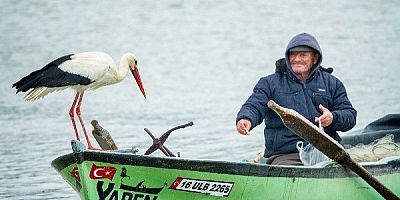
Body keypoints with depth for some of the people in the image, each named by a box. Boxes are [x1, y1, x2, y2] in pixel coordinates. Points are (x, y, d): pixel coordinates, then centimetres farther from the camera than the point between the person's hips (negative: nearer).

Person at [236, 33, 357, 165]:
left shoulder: (332, 84, 18)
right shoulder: (270, 83, 14)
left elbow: (350, 116, 14)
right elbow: (254, 107, 1)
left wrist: (333, 118, -10)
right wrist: (245, 119, -24)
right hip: (285, 156, -2)